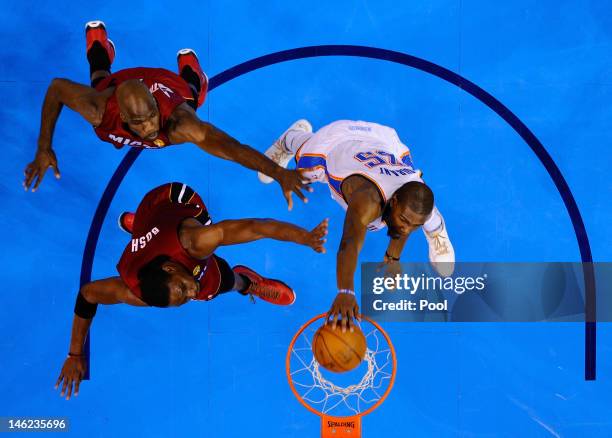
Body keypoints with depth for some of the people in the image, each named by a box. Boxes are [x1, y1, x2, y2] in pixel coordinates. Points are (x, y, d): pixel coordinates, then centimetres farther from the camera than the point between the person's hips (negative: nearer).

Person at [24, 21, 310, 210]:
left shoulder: (178, 123, -52)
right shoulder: (101, 110, -47)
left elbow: (230, 147, -65)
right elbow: (57, 87, -28)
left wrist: (280, 174, -78)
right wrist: (44, 149, -29)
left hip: (168, 85, -1)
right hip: (116, 83, 1)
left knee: (190, 91, 37)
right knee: (101, 77, 40)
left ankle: (188, 62, 64)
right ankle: (97, 35, 66)